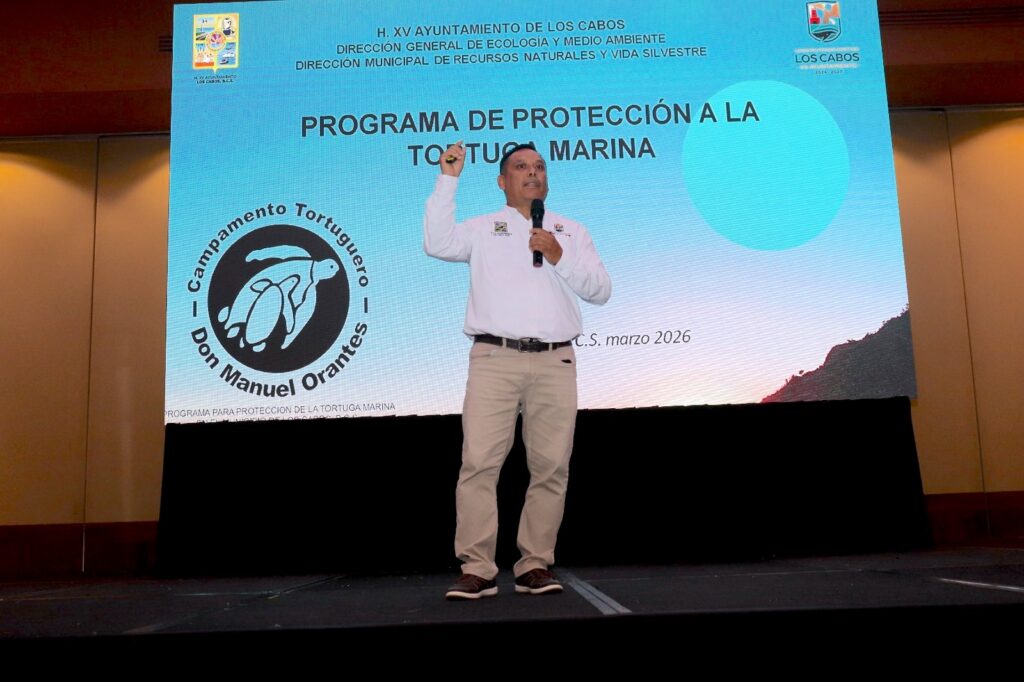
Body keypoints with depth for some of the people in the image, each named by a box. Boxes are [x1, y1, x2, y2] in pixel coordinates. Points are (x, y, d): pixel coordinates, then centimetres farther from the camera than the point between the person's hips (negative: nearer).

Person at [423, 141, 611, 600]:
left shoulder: (572, 231, 20)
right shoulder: (482, 229, 16)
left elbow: (600, 290, 11)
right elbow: (438, 244, -2)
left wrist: (560, 258, -3)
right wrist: (448, 179, -2)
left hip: (554, 360, 2)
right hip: (494, 358, -1)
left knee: (551, 466, -1)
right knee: (479, 462, -9)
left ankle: (536, 565, 9)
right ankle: (477, 570, -3)